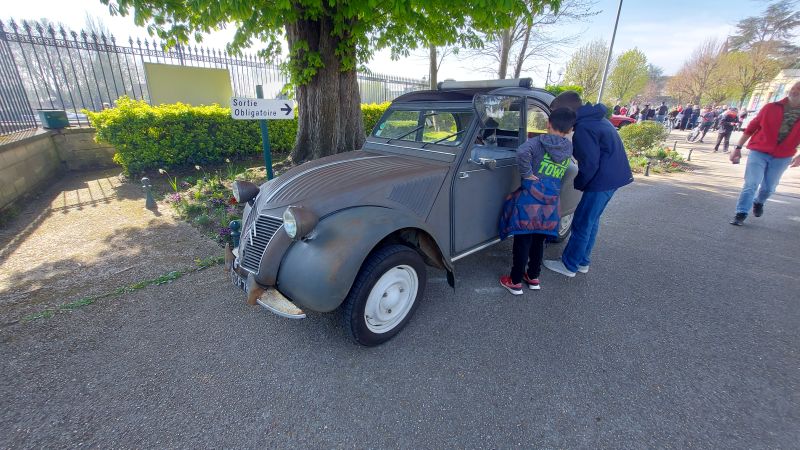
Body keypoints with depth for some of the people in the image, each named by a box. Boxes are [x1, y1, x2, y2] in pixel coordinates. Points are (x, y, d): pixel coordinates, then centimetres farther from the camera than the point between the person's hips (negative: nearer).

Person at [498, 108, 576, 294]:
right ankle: (533, 277, 31)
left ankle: (516, 282, 12)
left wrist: (526, 173, -17)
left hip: (529, 203, -5)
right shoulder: (569, 149, 7)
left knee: (523, 242, 3)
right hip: (550, 205, 5)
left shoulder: (538, 142, -9)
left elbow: (522, 152, -30)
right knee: (539, 241, 18)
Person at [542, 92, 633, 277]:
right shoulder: (594, 118, 12)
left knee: (582, 222, -1)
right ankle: (582, 261, 29)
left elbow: (590, 163, -20)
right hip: (613, 176, 10)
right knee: (591, 220, 18)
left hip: (603, 179, -10)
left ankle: (569, 265, 10)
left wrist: (579, 183, -5)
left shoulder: (583, 128, -20)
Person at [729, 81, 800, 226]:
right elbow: (751, 128, 2)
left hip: (782, 157, 3)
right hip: (759, 152, -3)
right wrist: (738, 148, -1)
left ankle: (759, 203, 40)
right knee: (751, 184, -10)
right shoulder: (771, 108, -3)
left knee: (769, 187, 12)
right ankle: (741, 214, -5)